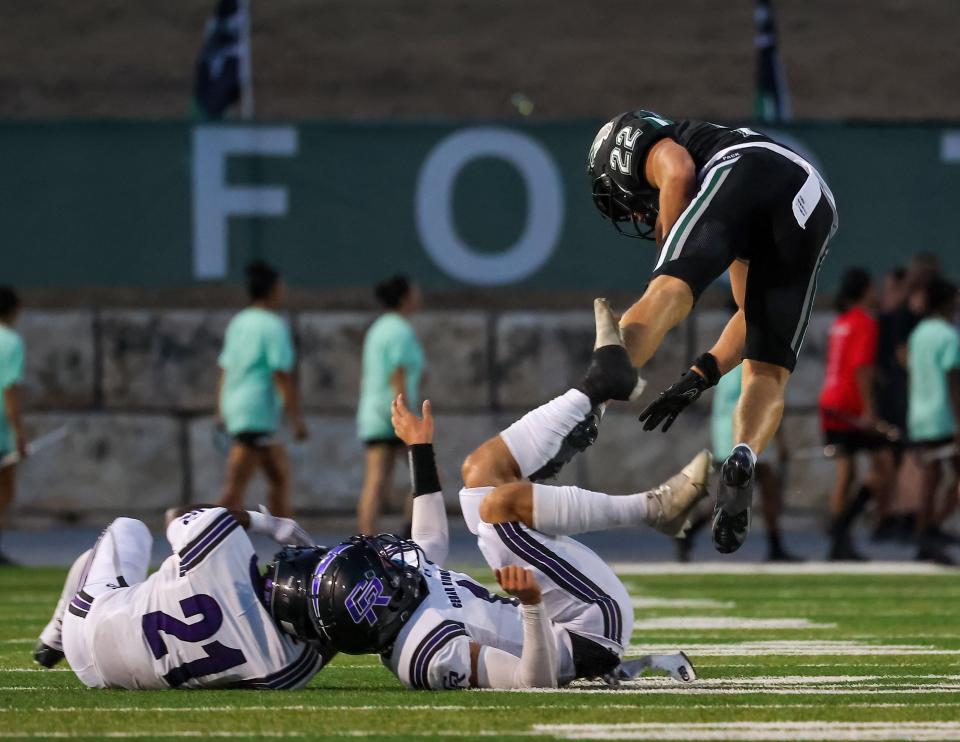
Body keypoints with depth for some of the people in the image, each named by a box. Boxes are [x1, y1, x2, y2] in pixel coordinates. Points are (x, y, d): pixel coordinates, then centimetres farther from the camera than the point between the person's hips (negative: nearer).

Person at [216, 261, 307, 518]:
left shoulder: (238, 323, 13)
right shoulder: (274, 326, -11)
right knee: (236, 484, -11)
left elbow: (225, 370, 16)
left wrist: (221, 411, 21)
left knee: (280, 475, 16)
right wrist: (296, 419, -12)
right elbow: (282, 376, -15)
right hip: (257, 413, -9)